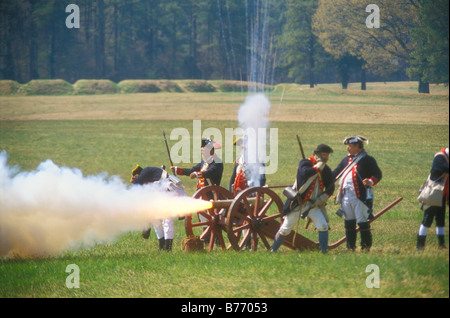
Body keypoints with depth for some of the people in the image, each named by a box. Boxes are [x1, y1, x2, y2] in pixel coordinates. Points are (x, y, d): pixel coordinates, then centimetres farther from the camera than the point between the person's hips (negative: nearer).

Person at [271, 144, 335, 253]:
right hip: (297, 203, -3)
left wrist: (320, 200, -7)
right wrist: (319, 164, -25)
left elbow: (330, 189, 7)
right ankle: (273, 250, 21)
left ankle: (324, 251, -8)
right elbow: (305, 172, -34)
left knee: (323, 226, -16)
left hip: (312, 204, 3)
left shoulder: (326, 170, 3)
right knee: (285, 230, 4)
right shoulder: (305, 163, -10)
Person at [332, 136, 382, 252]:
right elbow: (335, 174, 19)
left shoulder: (367, 160, -3)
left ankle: (366, 247, 2)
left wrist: (371, 181, -25)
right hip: (346, 196, 6)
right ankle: (350, 247, 17)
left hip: (361, 196, -6)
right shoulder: (346, 160, 16)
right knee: (349, 223, 10)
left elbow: (378, 174, -6)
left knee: (363, 223, -5)